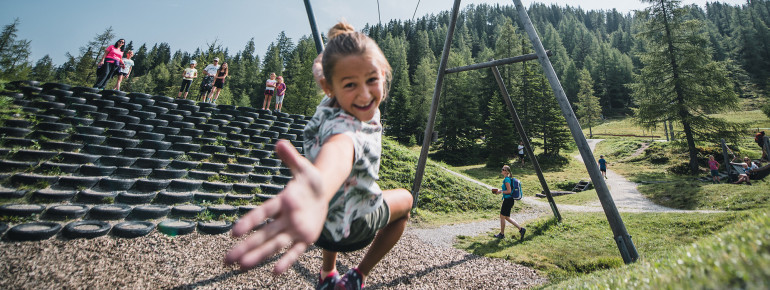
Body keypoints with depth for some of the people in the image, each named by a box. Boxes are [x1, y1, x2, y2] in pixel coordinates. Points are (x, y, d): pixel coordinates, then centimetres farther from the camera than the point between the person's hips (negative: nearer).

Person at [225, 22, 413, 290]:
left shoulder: (331, 105, -13)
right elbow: (338, 147, -67)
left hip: (325, 218, 8)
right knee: (404, 199, 20)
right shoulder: (343, 125, -41)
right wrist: (319, 190, -85)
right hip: (351, 228, -7)